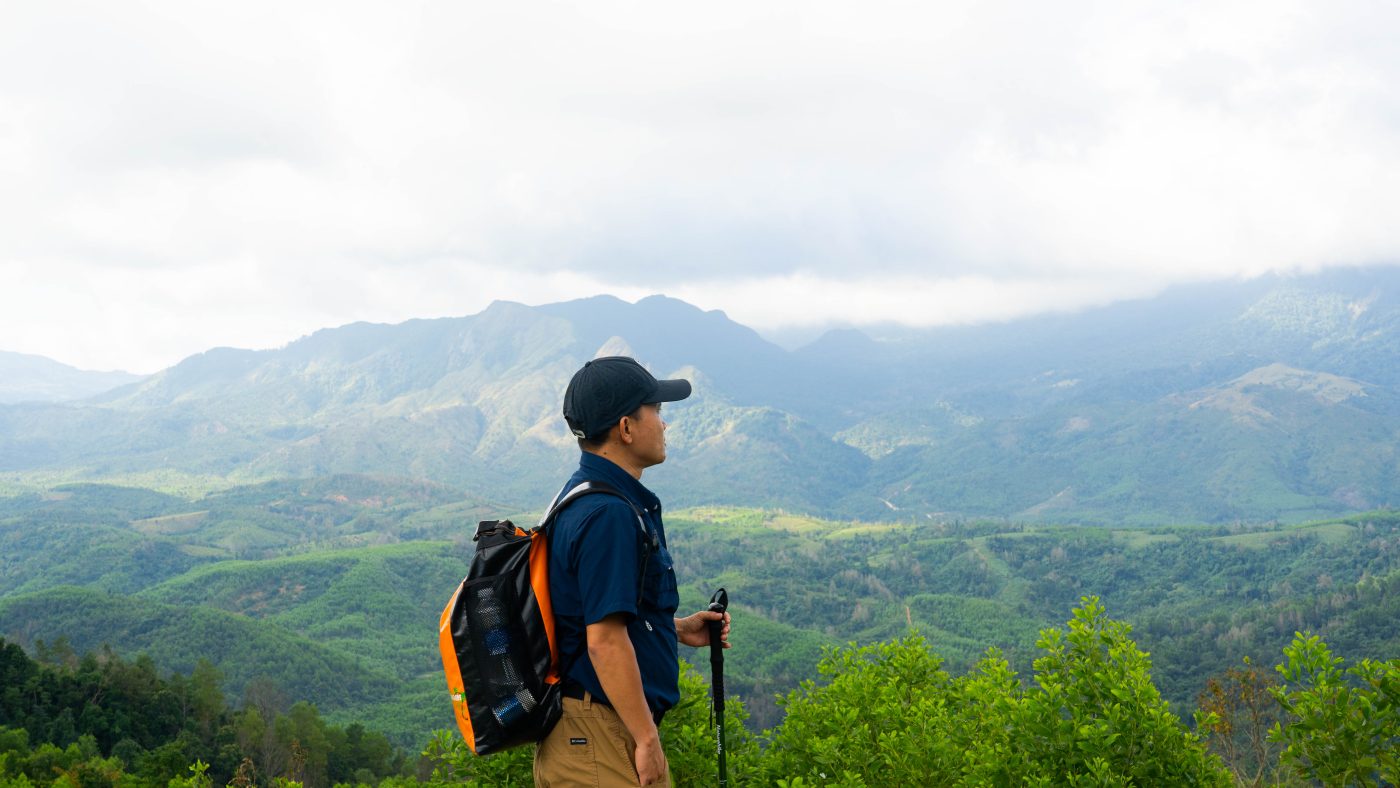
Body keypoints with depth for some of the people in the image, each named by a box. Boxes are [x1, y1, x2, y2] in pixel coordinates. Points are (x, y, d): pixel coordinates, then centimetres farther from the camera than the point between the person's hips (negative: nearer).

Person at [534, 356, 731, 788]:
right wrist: (647, 739, -19)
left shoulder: (584, 499, 13)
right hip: (602, 736, -10)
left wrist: (676, 630, 17)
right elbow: (604, 641, -23)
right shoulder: (608, 514, -20)